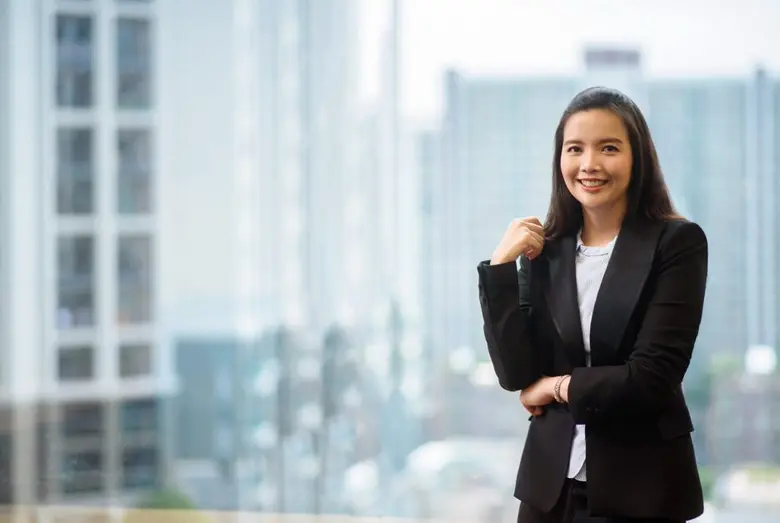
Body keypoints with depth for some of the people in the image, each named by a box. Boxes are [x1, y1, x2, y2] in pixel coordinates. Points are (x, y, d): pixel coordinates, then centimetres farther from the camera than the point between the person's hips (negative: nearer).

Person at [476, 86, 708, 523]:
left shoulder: (678, 242, -7)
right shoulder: (545, 250, 4)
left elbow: (652, 379, -14)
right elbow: (517, 374, -5)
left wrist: (558, 386, -4)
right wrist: (502, 266, -9)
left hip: (640, 488, -3)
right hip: (550, 484, 4)